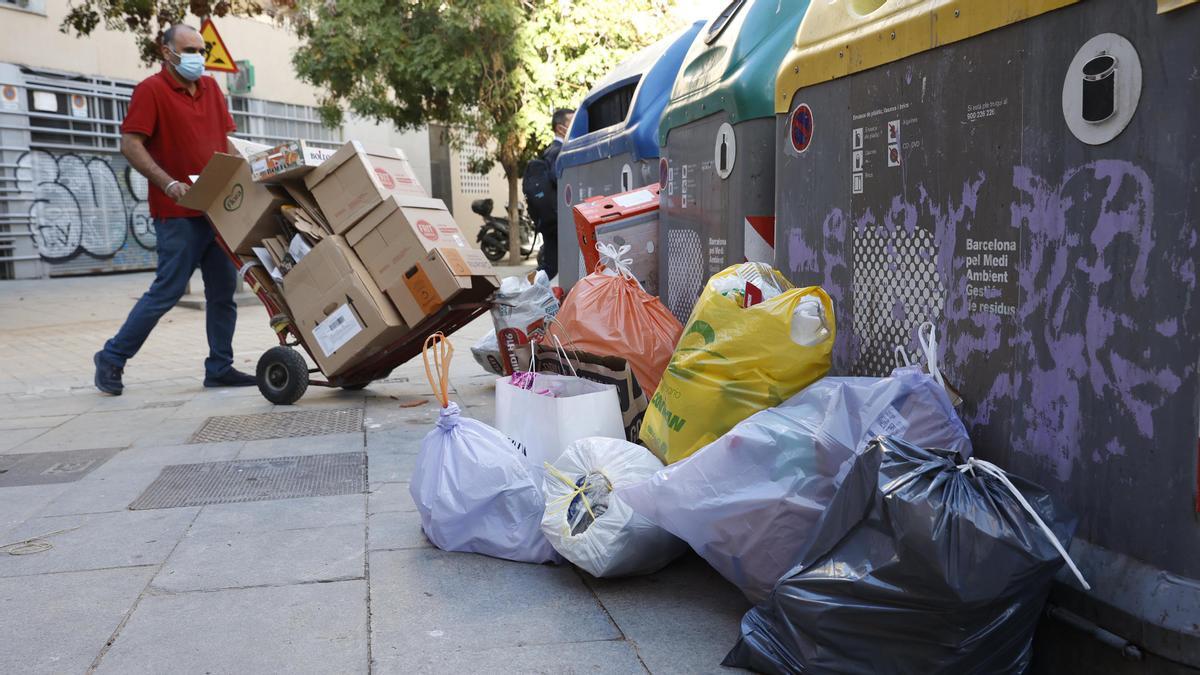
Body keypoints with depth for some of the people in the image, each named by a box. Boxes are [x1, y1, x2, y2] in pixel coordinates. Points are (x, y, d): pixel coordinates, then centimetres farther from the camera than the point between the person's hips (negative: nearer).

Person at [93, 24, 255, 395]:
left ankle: (219, 368, 15)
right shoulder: (151, 90, -6)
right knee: (168, 291, -4)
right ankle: (112, 358, 11)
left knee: (224, 289, 6)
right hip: (178, 213, -7)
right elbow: (130, 144, -13)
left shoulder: (211, 88, 14)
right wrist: (168, 184, -22)